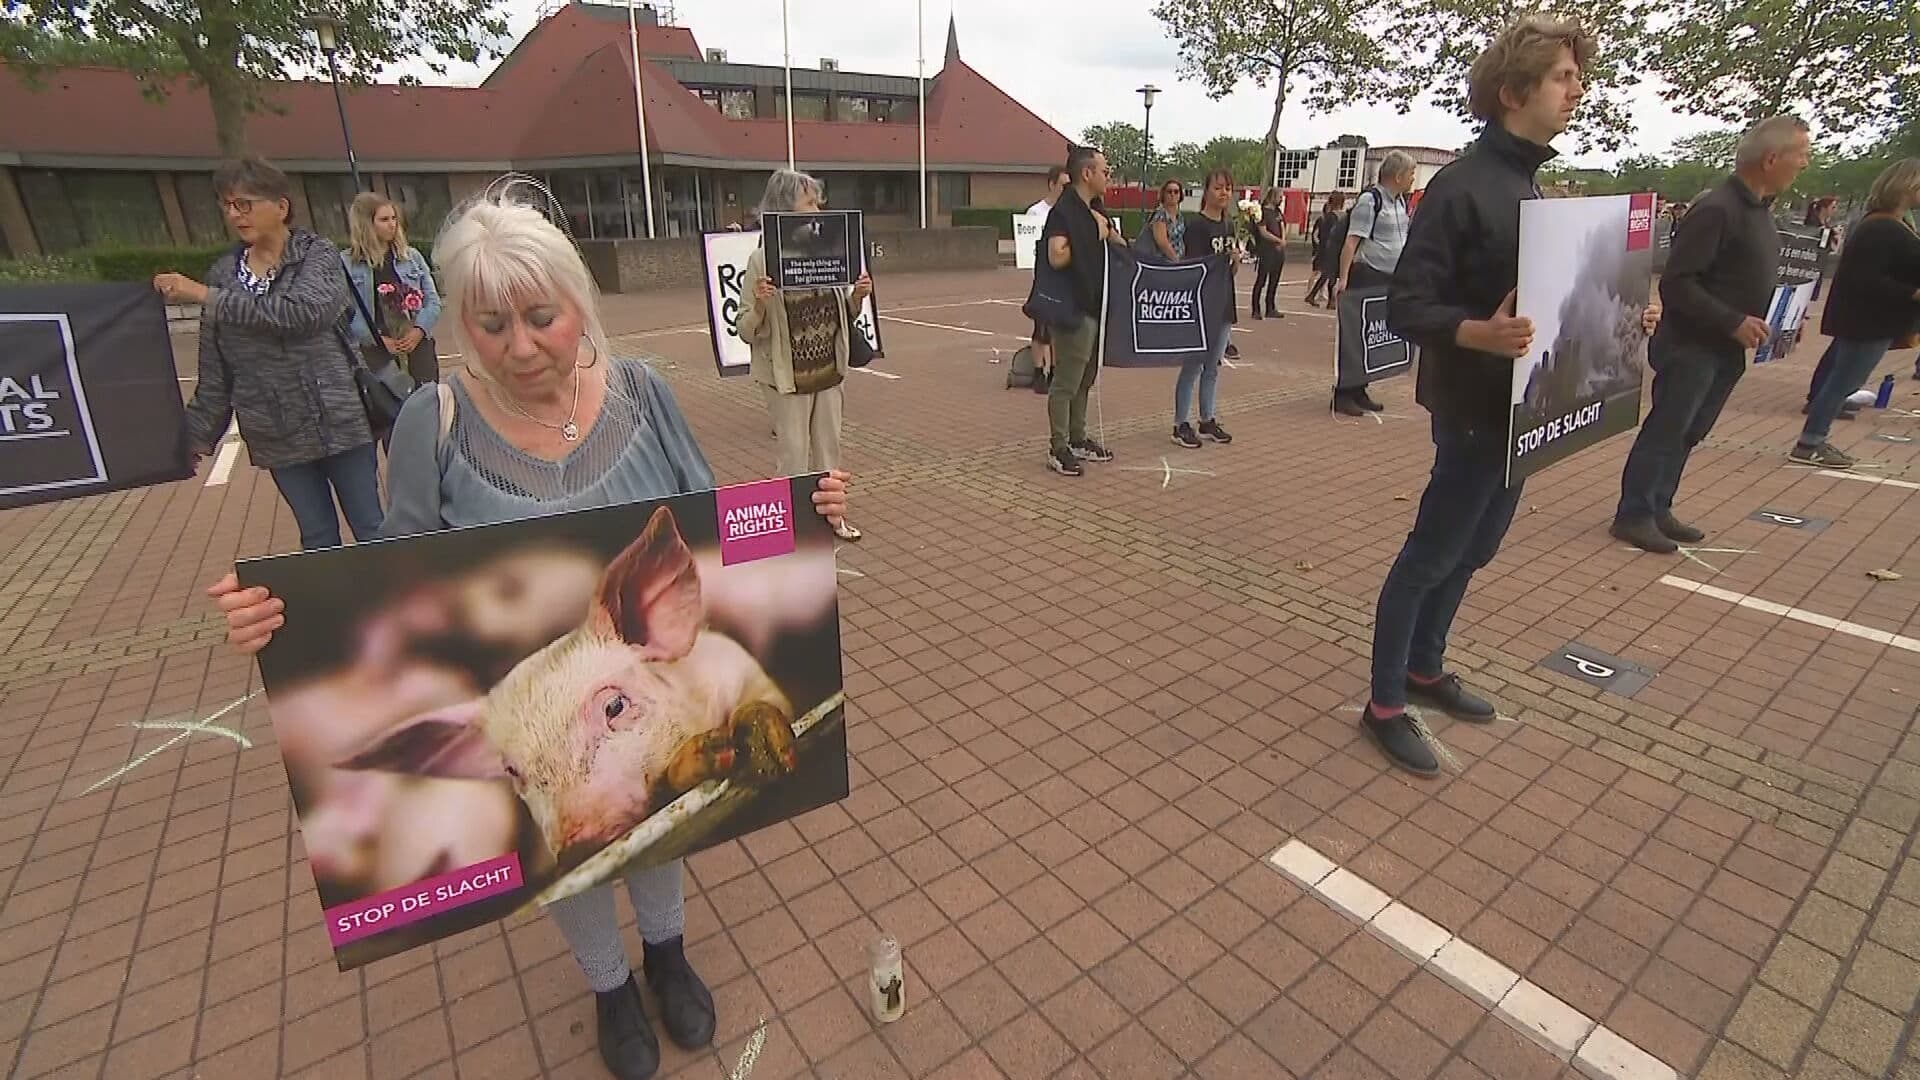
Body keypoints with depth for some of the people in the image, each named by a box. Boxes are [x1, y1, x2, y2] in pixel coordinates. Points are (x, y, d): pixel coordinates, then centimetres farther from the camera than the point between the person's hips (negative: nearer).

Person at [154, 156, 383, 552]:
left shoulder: (318, 256, -2)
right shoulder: (223, 273, 9)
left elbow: (298, 312, -23)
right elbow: (215, 373, 13)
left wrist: (206, 297, -15)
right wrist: (198, 435, 11)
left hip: (338, 422, -4)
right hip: (276, 437, 4)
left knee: (372, 531, 4)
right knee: (318, 538, 11)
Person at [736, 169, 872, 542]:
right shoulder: (762, 259, -12)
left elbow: (843, 317, 11)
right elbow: (747, 332, -12)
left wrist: (858, 297, -8)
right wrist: (760, 303, -30)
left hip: (828, 370, 5)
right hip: (787, 375, -5)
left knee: (828, 445, 16)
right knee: (793, 455, 6)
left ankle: (831, 512, 33)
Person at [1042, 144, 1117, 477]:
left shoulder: (1094, 210, 13)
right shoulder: (1063, 211, -15)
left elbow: (1117, 243, 27)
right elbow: (1057, 257, -29)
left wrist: (1104, 231, 5)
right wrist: (1093, 238, -16)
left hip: (1094, 306, 10)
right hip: (1073, 309, -10)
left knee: (1085, 378, 17)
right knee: (1066, 381, -2)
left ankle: (1078, 440, 29)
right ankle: (1058, 449, 7)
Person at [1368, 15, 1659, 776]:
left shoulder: (1531, 185, 13)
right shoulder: (1462, 187, -15)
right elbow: (1406, 307, -22)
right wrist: (1478, 333, -38)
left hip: (1523, 406, 9)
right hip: (1476, 409, -9)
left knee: (1474, 548, 17)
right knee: (1432, 554, -2)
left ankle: (1425, 669, 33)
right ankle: (1384, 705, 10)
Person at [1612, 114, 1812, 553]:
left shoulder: (1761, 212, 12)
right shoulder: (1716, 209, -17)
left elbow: (1752, 282, 22)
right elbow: (1677, 283, -21)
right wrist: (1734, 322, -22)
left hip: (1728, 350, 9)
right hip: (1691, 346, -9)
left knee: (1688, 434, 12)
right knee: (1665, 431, -3)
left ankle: (1657, 509, 20)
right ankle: (1633, 516, 5)